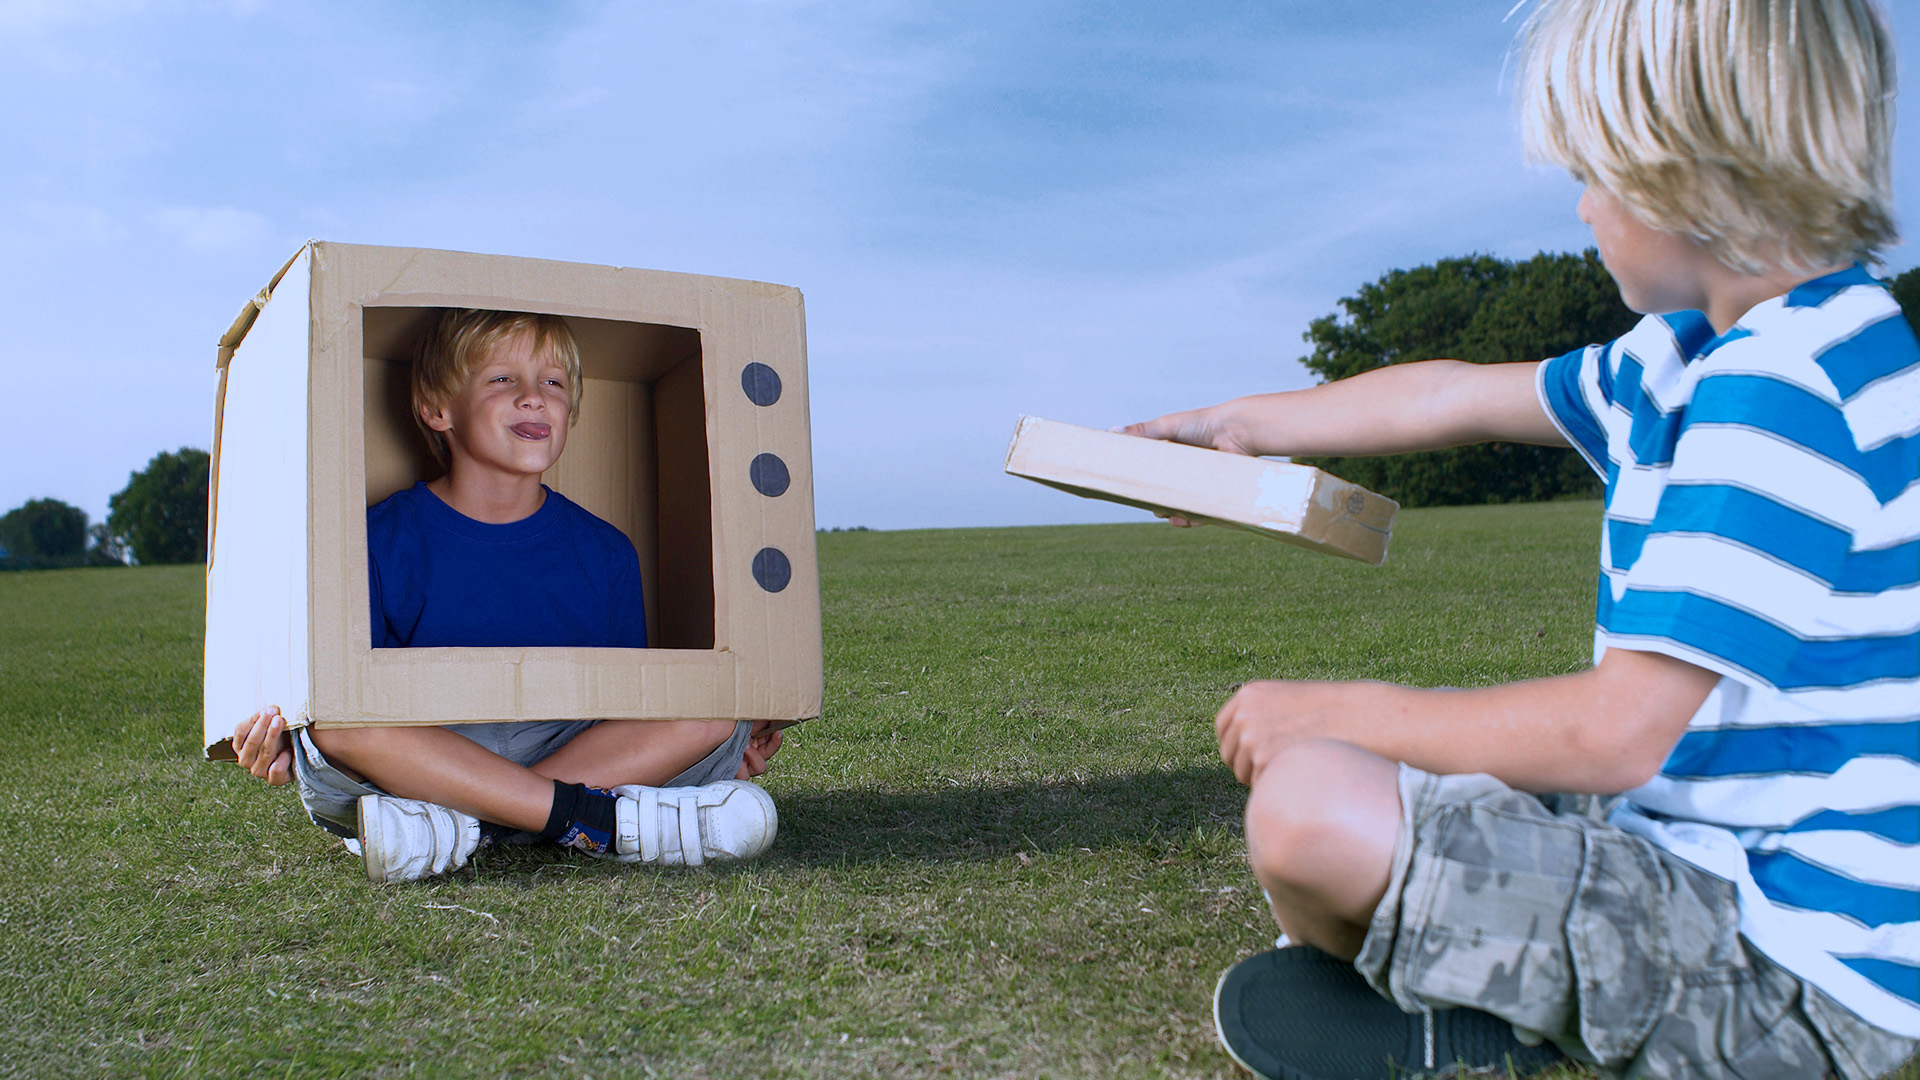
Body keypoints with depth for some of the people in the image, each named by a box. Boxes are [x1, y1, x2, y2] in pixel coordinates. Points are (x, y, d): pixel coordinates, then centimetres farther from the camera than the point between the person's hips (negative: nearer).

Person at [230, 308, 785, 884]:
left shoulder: (606, 553, 6)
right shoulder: (382, 542, -2)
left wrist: (720, 749, -4)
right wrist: (282, 741, -23)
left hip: (572, 749, 3)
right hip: (421, 754, -2)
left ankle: (457, 825, -29)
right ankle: (606, 821, -35)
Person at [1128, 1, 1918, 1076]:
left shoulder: (1786, 385, -24)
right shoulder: (1700, 354, 8)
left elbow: (1621, 733, -28)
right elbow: (1455, 395, 19)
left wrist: (1337, 715, -17)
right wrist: (1237, 424, 28)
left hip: (1784, 967, -10)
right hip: (1708, 847, 10)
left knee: (1309, 809, -27)